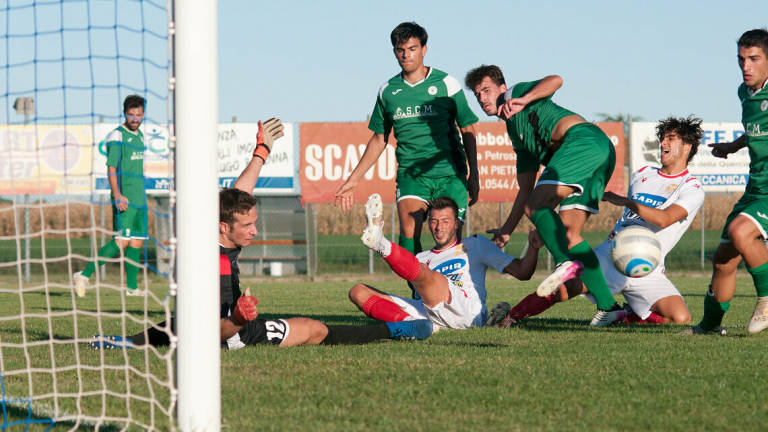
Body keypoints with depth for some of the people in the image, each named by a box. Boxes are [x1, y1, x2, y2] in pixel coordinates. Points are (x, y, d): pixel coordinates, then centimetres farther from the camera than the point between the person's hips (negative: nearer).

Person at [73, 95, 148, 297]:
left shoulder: (140, 135, 16)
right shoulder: (117, 136, -9)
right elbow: (111, 168, -14)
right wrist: (117, 195, -23)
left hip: (139, 198, 8)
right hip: (124, 198, -8)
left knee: (137, 242, 8)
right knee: (121, 242, -15)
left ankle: (132, 287, 14)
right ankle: (84, 275, -16)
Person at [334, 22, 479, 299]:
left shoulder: (446, 84, 2)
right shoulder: (388, 91, 10)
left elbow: (468, 131, 6)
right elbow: (379, 139, 21)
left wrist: (474, 177, 1)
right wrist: (353, 180, 18)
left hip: (450, 172, -1)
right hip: (410, 173, 1)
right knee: (408, 232, -22)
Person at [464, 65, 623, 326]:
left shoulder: (515, 93, 13)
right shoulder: (517, 137, 33)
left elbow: (555, 81, -8)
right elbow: (526, 189, 31)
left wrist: (523, 101, -20)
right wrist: (507, 229, 29)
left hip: (583, 138, -9)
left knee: (536, 206, -18)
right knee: (568, 234, 4)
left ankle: (566, 263, -39)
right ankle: (607, 304, -3)